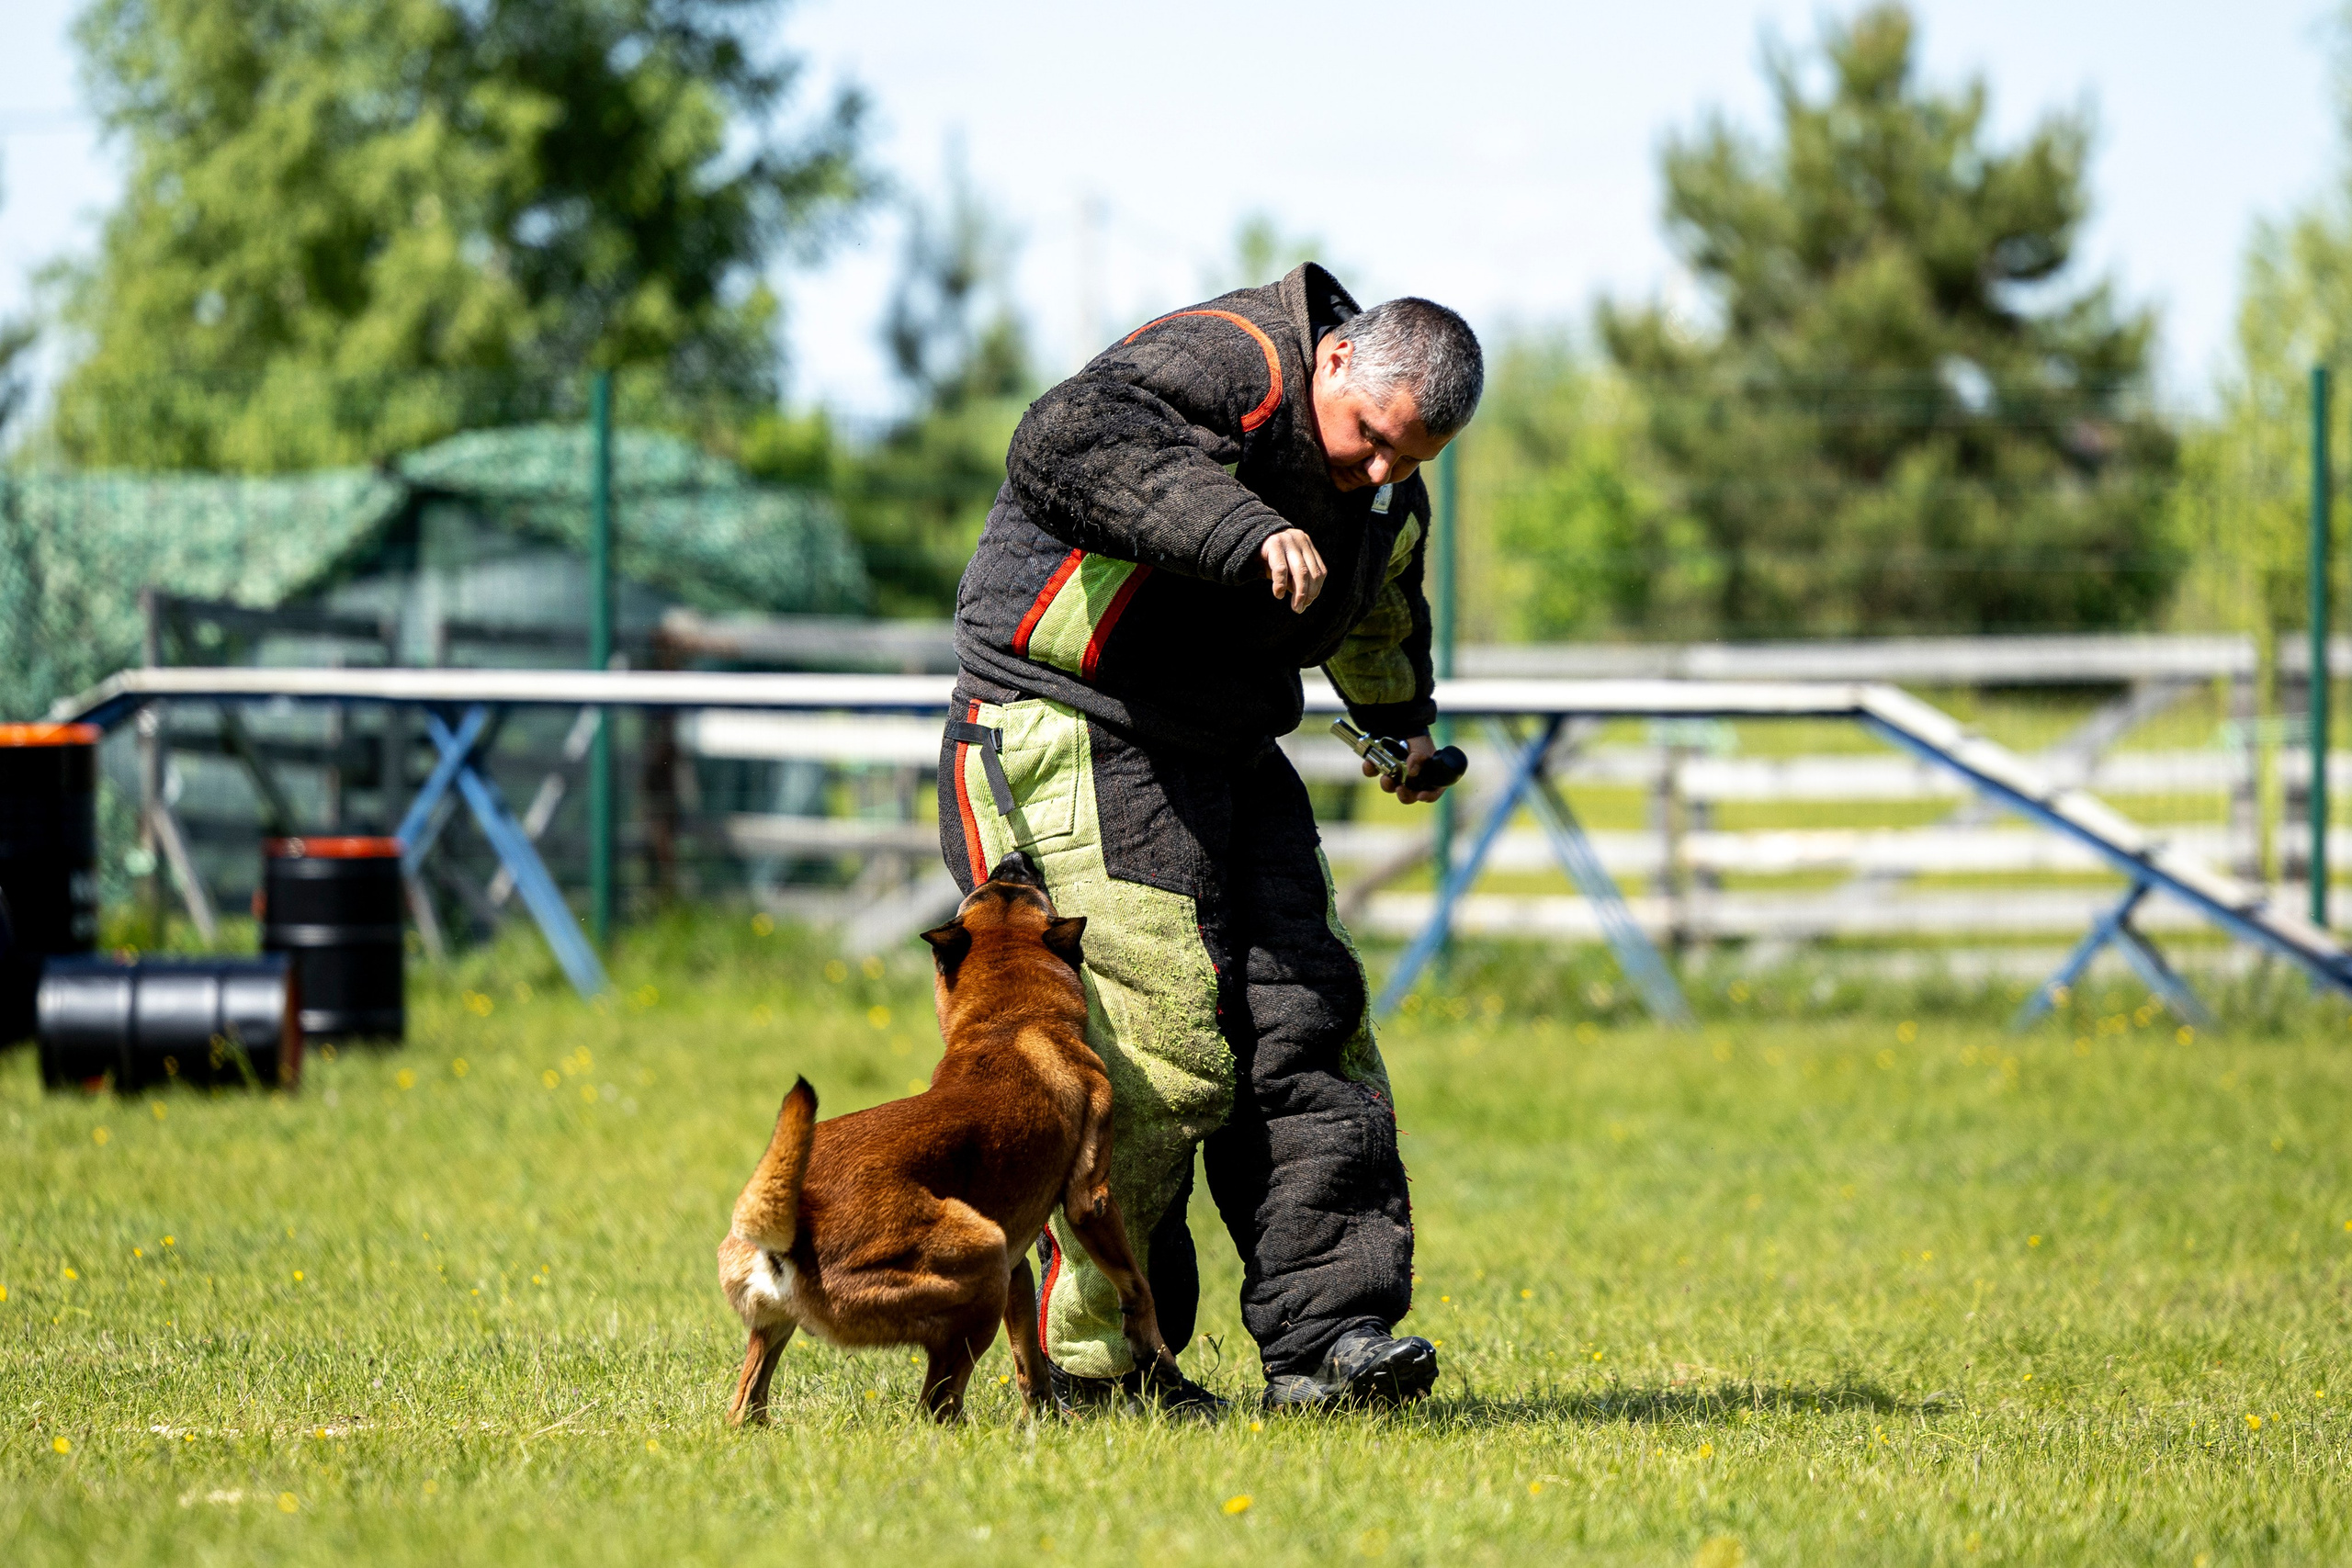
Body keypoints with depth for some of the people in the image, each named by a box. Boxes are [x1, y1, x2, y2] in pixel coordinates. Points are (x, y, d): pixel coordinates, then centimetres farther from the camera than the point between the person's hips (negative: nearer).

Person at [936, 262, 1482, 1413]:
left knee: (1306, 1022, -2)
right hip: (1072, 743, -9)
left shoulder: (1386, 496, 9)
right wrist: (1243, 531, -47)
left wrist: (1403, 724, 48)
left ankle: (1324, 1338, -3)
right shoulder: (1228, 367, -21)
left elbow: (1377, 604, 33)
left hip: (1223, 756, 9)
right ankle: (1092, 1361, -4)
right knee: (1149, 1059, -14)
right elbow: (1066, 444, -40)